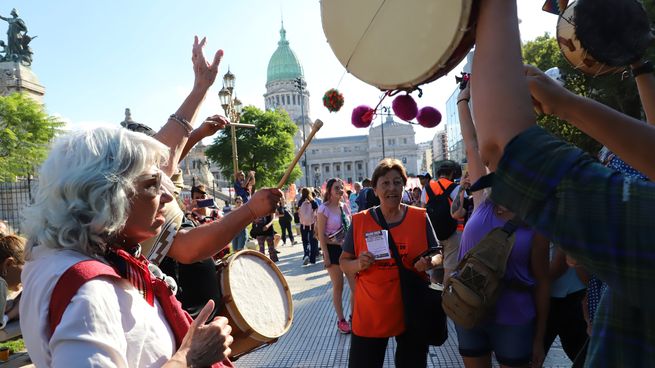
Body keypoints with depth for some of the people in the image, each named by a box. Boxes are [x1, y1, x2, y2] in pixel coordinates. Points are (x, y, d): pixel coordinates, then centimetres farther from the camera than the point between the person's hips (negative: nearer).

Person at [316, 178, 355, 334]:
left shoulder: (345, 207, 6)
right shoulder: (324, 209, -10)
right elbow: (321, 235, -12)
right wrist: (326, 256, -15)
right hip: (333, 250, -5)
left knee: (356, 286, 7)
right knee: (338, 287, 6)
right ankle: (341, 320, 20)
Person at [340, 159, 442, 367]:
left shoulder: (420, 218, -2)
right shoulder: (359, 221, -3)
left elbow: (437, 255, 7)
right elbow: (344, 263, 2)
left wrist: (430, 263, -16)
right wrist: (359, 264, -20)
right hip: (370, 315, 0)